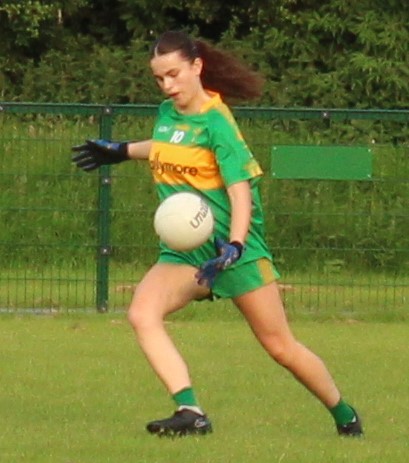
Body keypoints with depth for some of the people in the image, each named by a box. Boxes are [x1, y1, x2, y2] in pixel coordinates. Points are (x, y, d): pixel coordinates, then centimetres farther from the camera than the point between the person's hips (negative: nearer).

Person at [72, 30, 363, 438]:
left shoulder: (215, 123, -15)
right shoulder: (167, 114, 5)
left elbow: (240, 189, -22)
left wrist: (234, 246, -35)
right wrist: (122, 151, 38)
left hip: (235, 248, -6)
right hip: (184, 252, 6)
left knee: (280, 346, 0)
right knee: (142, 314, -22)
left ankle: (344, 415, 22)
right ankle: (190, 412, -29)